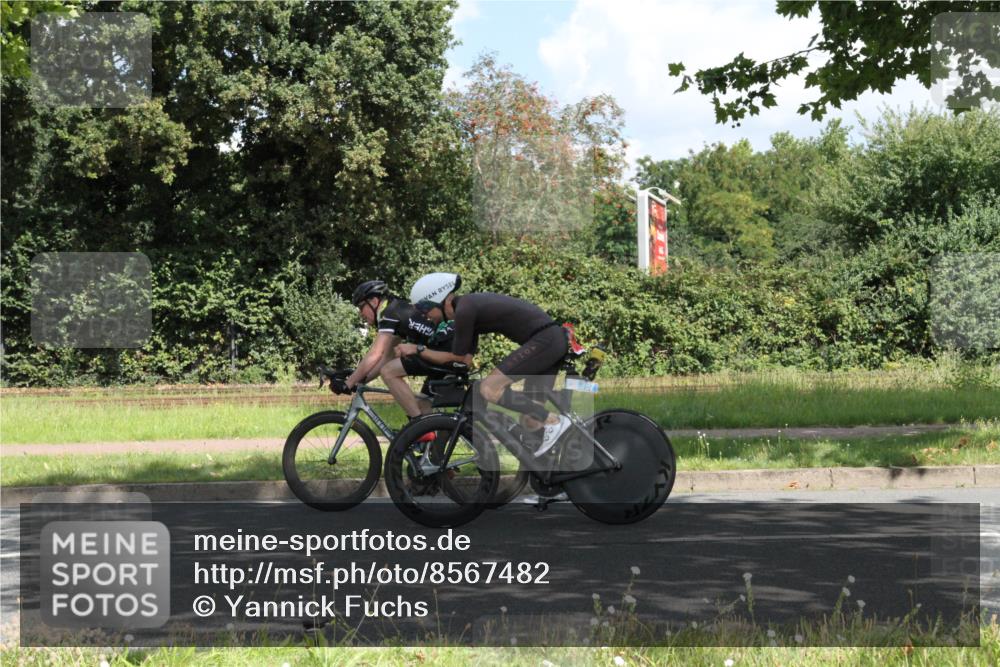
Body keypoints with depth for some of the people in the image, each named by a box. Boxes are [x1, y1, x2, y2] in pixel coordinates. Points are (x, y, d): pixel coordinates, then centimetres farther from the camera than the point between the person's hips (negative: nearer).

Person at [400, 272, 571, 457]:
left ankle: (554, 421, -13)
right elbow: (467, 359, 17)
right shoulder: (470, 304, 15)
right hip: (554, 338, 10)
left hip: (542, 340, -10)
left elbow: (458, 357, -2)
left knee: (489, 388, -13)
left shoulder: (464, 310, -13)